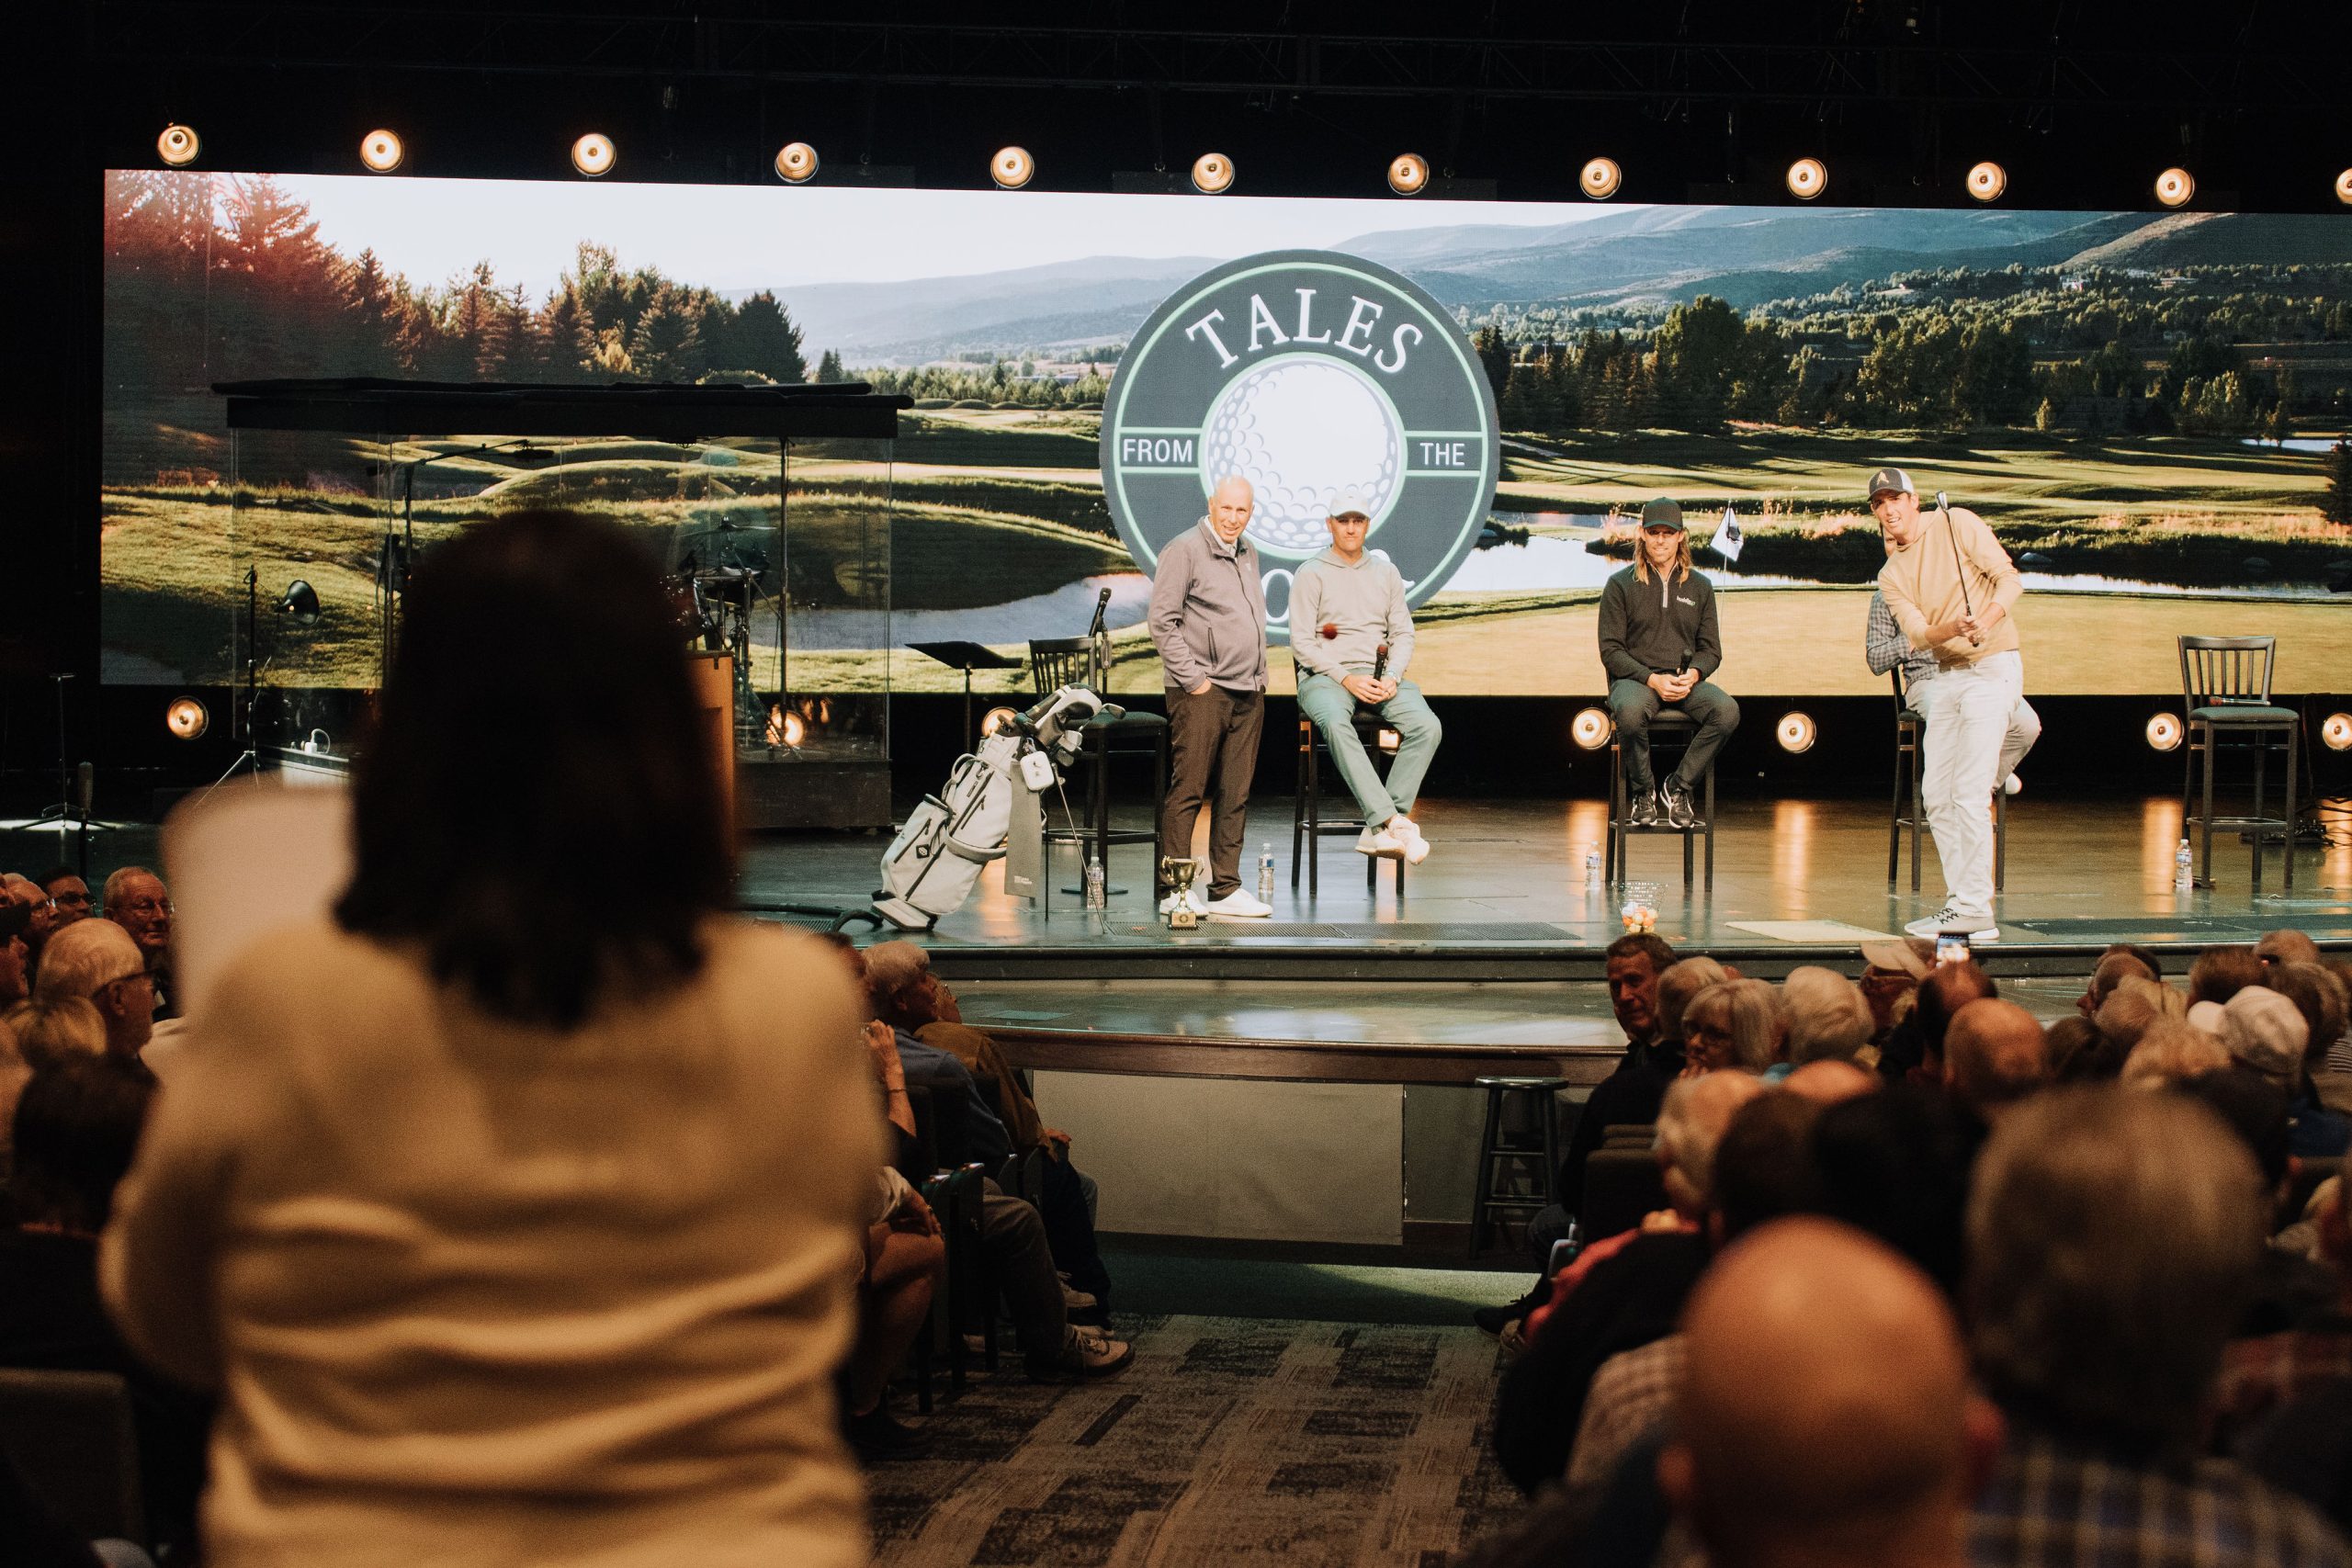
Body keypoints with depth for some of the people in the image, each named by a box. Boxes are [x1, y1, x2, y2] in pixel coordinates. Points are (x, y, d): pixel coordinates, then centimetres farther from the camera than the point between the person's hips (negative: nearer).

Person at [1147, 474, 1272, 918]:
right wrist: (1192, 678, -14)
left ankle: (1225, 888, 12)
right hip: (1203, 692, -8)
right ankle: (1176, 890, -2)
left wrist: (1259, 674, 16)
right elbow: (1162, 620, -11)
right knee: (1189, 789, -5)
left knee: (1236, 794, 7)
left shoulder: (1248, 553, 17)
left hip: (1248, 693, 8)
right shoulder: (1185, 550, -7)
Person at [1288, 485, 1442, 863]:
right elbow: (1301, 643, -3)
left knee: (1426, 725, -25)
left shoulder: (1386, 573, 17)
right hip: (1324, 676, -4)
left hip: (1380, 677, 4)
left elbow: (1403, 634, 14)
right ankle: (1394, 822, -45)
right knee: (1336, 724, -38)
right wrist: (1346, 679, -14)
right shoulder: (1311, 573, 4)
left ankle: (1379, 831, -29)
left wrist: (1392, 677, -7)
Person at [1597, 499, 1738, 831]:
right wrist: (1652, 679, -16)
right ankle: (1641, 792, -15)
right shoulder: (1620, 585, 5)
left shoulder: (1700, 588, 14)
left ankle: (1677, 788, -15)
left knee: (1727, 710, -30)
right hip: (1634, 679, -3)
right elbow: (1610, 650, -1)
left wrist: (1693, 674, -11)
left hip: (1685, 682, 3)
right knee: (1630, 711, -40)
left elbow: (1711, 650, 14)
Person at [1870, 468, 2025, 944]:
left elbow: (2009, 578, -11)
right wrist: (1953, 628, -28)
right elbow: (1919, 635, -6)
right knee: (1936, 795, 9)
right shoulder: (1891, 575, 8)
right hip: (1947, 674, 8)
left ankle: (1976, 910, -14)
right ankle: (1960, 901, 17)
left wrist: (1988, 620, -30)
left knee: (1969, 793, -15)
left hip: (1993, 668, -8)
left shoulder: (1956, 524, -7)